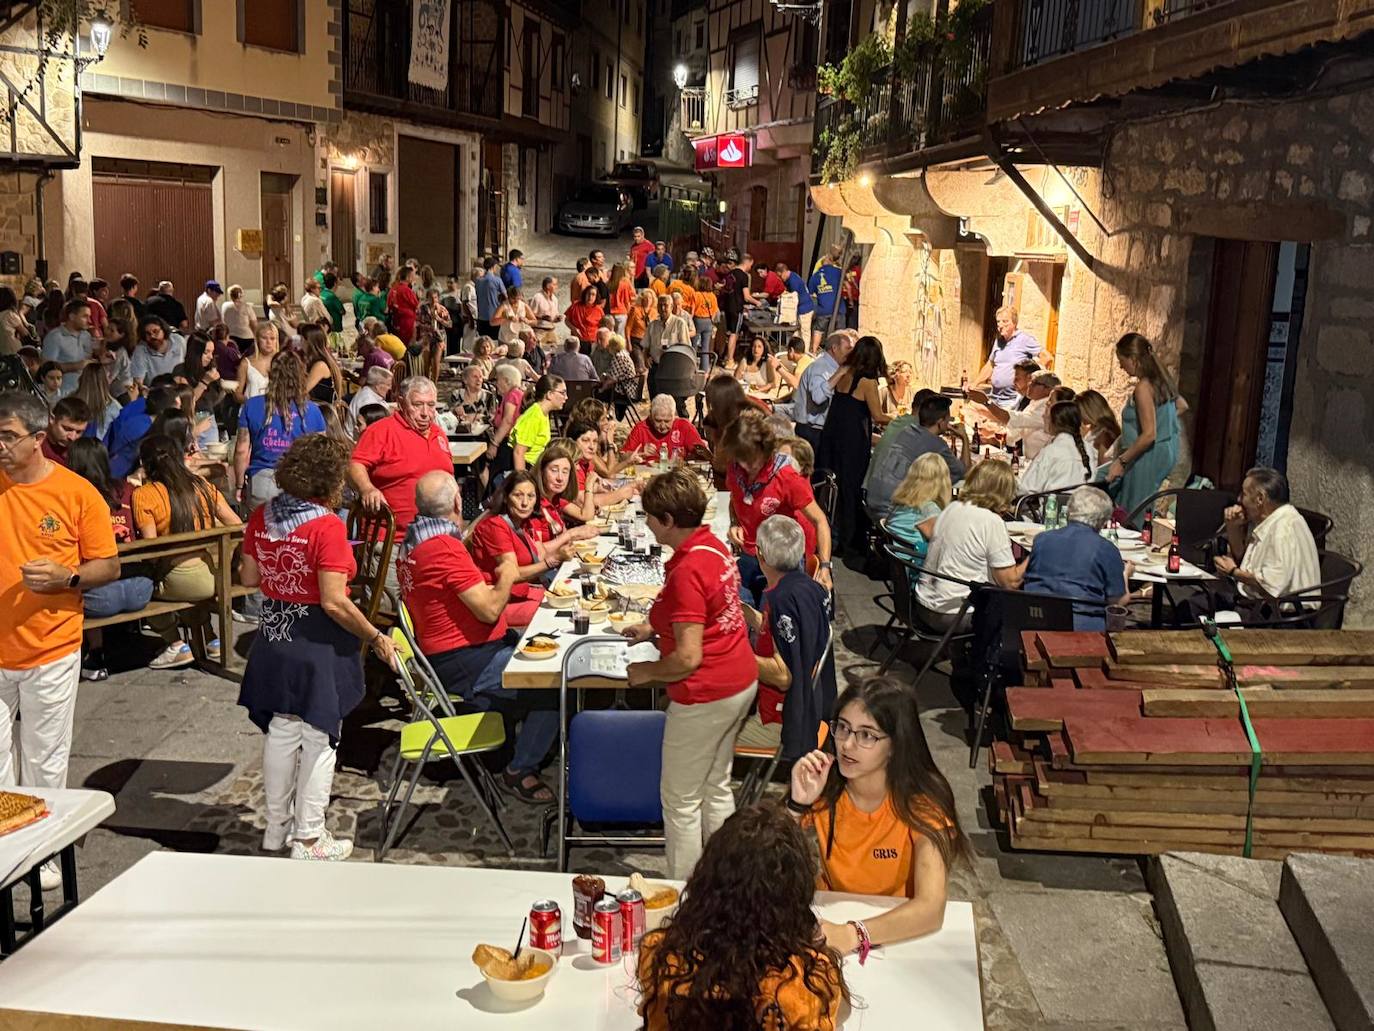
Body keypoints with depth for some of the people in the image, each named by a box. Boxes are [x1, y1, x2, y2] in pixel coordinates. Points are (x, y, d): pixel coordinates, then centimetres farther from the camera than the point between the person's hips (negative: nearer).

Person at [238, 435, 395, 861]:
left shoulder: (261, 517, 0)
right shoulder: (327, 526, -20)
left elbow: (248, 577, 8)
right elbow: (334, 603, -23)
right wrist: (376, 638, -14)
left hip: (274, 638, 7)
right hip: (318, 643, -6)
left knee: (280, 732, 17)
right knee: (318, 738, 6)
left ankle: (277, 827, 30)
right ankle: (309, 838, 14)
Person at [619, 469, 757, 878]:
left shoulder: (687, 571, -25)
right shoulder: (714, 545, 3)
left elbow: (688, 657, -26)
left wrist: (644, 672, -10)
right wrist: (654, 629, 17)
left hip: (705, 696, -10)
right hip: (741, 682, 10)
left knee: (680, 800, 6)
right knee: (716, 786, 21)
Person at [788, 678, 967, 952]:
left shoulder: (921, 804, -18)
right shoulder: (824, 788, -9)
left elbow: (931, 909, -31)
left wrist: (853, 934, -45)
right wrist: (797, 805, -27)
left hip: (900, 936, -2)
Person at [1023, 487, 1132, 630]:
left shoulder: (1041, 539, 11)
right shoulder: (1106, 549, 1)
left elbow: (1025, 580, 25)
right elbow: (1119, 601, 6)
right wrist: (1125, 573, 27)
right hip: (1083, 626, -4)